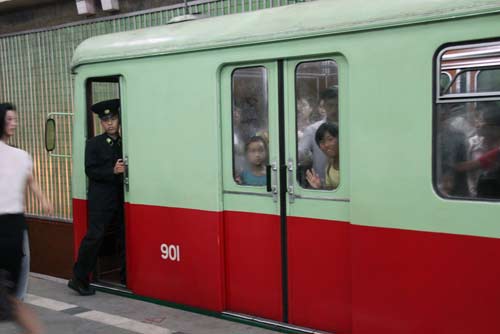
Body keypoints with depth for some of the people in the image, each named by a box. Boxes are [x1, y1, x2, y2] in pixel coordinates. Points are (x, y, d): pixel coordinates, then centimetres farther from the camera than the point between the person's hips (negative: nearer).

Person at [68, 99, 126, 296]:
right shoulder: (94, 144, 3)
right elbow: (90, 170, -7)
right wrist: (113, 171, -18)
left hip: (122, 197, 4)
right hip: (101, 198, -4)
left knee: (125, 237, 6)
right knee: (94, 236, -7)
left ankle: (127, 278, 17)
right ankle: (79, 279, 3)